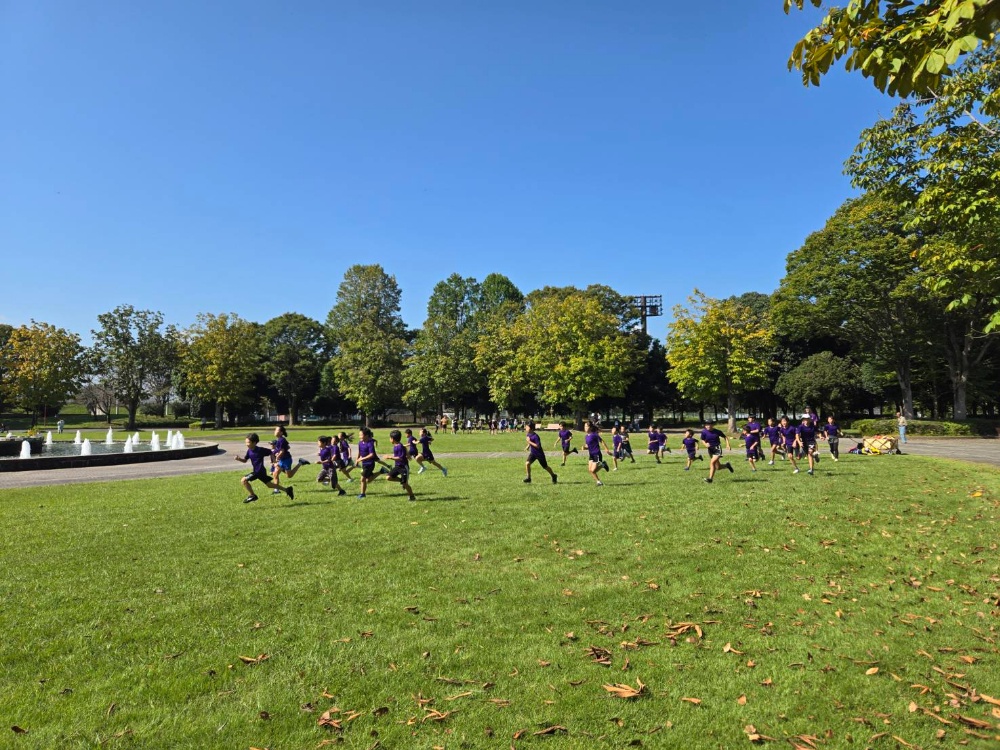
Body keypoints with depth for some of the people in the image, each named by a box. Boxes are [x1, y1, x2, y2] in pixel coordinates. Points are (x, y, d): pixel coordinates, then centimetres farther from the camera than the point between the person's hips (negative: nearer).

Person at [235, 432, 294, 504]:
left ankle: (252, 495, 1)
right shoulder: (249, 451, 4)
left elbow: (271, 453, -7)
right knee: (269, 484, 17)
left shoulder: (260, 450, -17)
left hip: (259, 471, -8)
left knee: (243, 480, -12)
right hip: (255, 471, 8)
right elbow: (245, 460, 10)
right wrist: (239, 458, -9)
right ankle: (287, 490, 25)